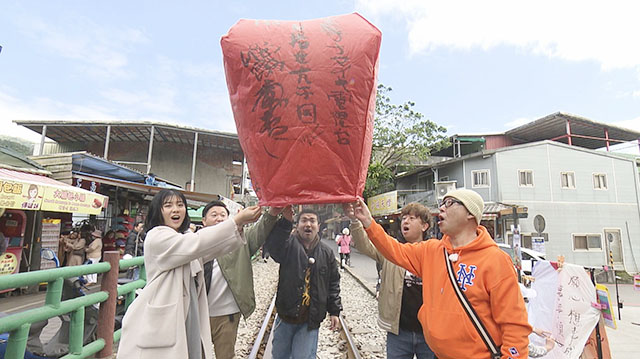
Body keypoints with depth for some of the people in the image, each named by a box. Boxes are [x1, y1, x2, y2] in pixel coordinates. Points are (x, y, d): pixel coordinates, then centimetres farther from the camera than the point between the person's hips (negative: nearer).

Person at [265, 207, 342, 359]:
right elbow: (273, 245, -31)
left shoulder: (326, 252, 1)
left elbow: (333, 283, 7)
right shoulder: (289, 244, -7)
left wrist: (334, 311, 5)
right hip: (286, 314, 1)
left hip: (311, 320, 0)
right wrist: (285, 221, -44)